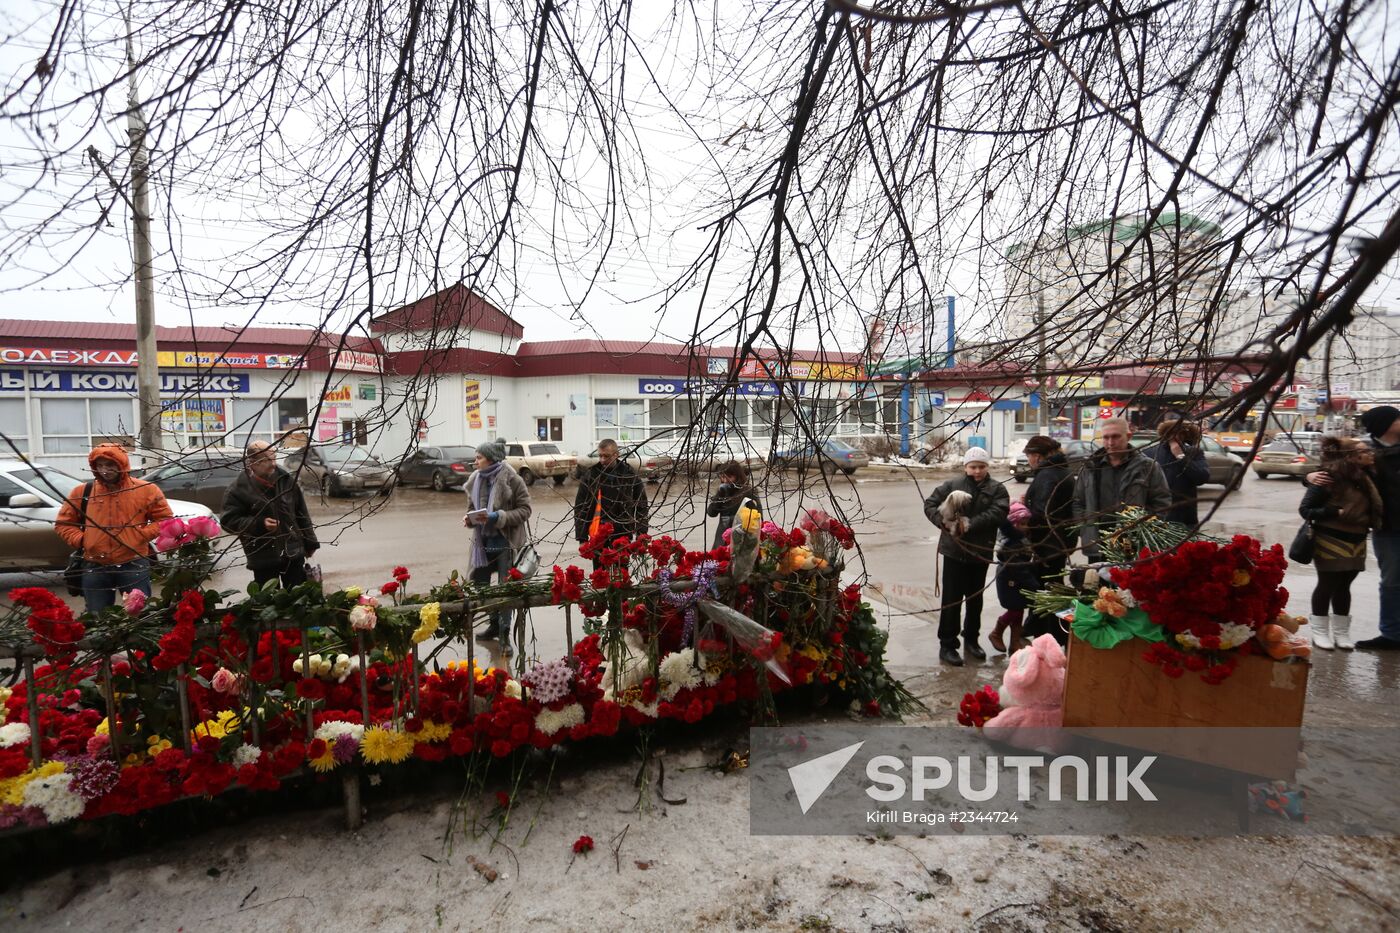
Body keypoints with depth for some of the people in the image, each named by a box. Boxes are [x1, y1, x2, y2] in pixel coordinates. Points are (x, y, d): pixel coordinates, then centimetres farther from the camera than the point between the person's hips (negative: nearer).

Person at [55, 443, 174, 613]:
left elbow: (165, 519, 3)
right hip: (94, 569, 3)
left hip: (134, 566, -2)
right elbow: (63, 523, 14)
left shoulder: (146, 490, -1)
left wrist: (143, 534, -10)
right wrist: (80, 540, -2)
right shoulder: (82, 492, 6)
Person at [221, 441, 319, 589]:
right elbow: (228, 521, -8)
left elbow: (302, 514, 8)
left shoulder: (286, 479, 2)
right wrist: (260, 524, -21)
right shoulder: (239, 489, -9)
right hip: (263, 558, -3)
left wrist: (310, 542, 11)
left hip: (294, 553, 3)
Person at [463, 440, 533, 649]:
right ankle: (495, 624, 34)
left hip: (506, 543, -6)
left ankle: (504, 635, 11)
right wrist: (469, 518, -5)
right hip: (483, 542, 7)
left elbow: (525, 510, -13)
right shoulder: (477, 480, 4)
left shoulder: (512, 479, -13)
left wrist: (497, 517, -23)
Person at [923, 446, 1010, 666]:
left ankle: (971, 639, 35)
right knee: (951, 600, 1)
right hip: (954, 551, -2)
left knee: (975, 599, 17)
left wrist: (970, 524, -25)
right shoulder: (952, 486, -2)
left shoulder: (997, 489, 0)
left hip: (980, 553, 2)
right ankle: (947, 645, 10)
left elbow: (998, 512, -16)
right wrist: (944, 521, -19)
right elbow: (929, 504, -1)